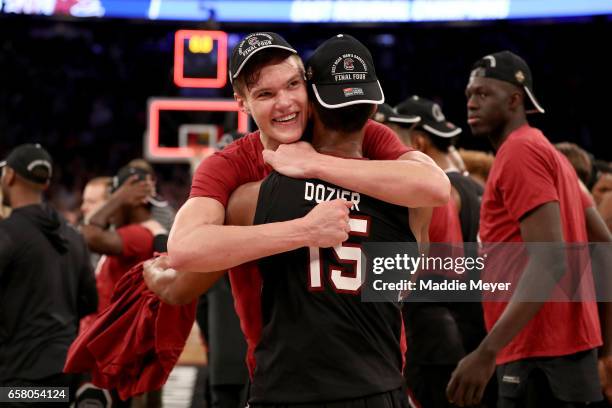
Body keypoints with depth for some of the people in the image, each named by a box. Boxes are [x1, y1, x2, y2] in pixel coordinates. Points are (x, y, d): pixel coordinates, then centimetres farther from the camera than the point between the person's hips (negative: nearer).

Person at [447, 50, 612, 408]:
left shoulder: (519, 153, -11)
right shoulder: (546, 153, 19)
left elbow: (550, 262, -22)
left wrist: (487, 351, -27)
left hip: (541, 356, -10)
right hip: (569, 348, 10)